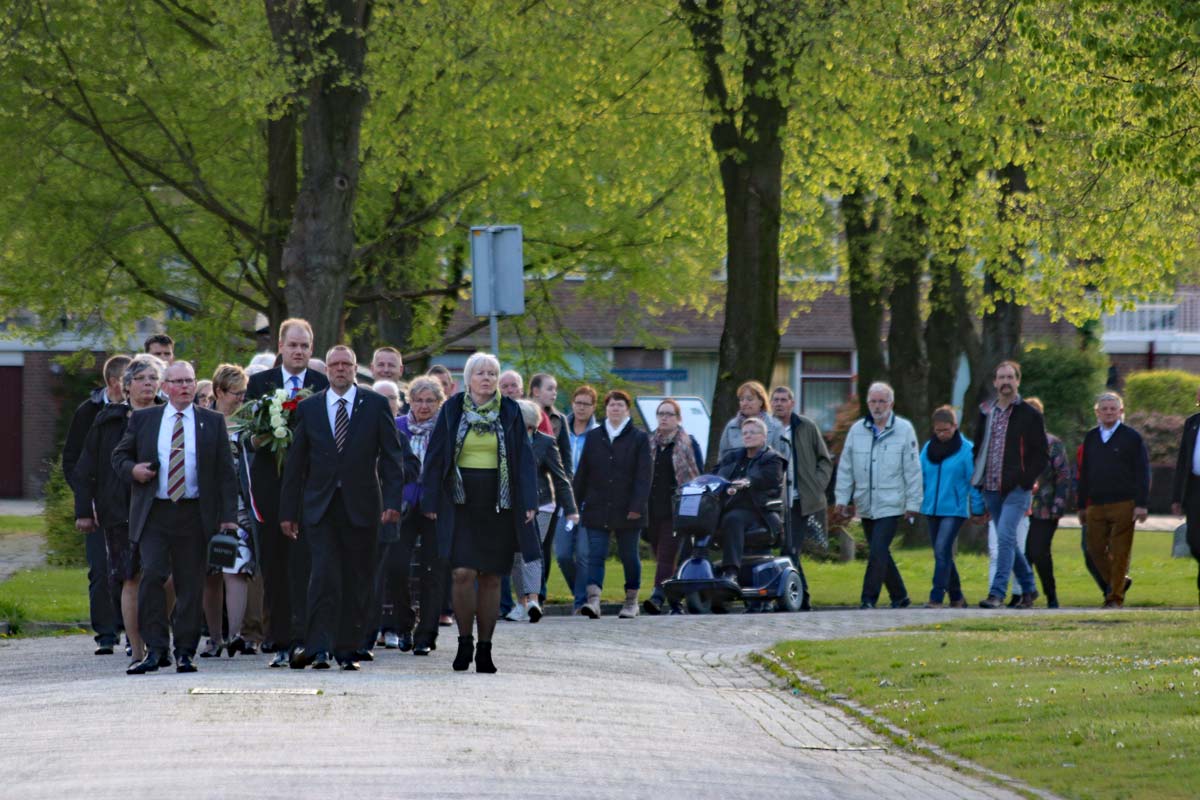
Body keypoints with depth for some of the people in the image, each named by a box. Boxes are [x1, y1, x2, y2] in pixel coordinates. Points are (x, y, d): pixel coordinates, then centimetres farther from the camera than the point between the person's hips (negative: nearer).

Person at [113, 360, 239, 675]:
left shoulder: (213, 422, 9)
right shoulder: (142, 419, 9)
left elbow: (226, 472, 8)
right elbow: (119, 456, 17)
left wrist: (228, 516, 1)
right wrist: (132, 470, -7)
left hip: (194, 515, 0)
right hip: (153, 514, 0)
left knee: (191, 584, 1)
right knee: (152, 575, -13)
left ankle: (185, 652, 8)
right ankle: (155, 649, -9)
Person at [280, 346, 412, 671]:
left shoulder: (376, 405, 5)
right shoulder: (309, 408, 8)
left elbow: (392, 456, 3)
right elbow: (295, 463, 10)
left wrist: (392, 501, -8)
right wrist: (288, 511, 7)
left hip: (361, 506, 0)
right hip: (320, 507, 0)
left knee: (357, 580, 3)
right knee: (324, 575, -12)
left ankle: (348, 650, 10)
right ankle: (318, 648, -14)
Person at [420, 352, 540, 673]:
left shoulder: (510, 412, 4)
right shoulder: (452, 410, 3)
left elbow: (524, 457, 4)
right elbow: (435, 456, 5)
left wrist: (528, 502, -5)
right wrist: (431, 501, -1)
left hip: (498, 505, 1)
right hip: (461, 503, -1)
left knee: (491, 578, 3)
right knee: (463, 573, -12)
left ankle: (485, 647, 10)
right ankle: (465, 641, 2)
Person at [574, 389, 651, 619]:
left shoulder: (639, 438, 1)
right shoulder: (594, 437, 11)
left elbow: (643, 476, -5)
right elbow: (582, 473, 13)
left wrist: (637, 506, -14)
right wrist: (577, 502, 7)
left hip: (627, 511, -2)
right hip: (597, 509, 2)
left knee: (629, 555, 8)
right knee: (596, 554, -9)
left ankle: (631, 601, 19)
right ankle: (593, 600, -19)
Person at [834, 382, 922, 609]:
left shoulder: (904, 429, -1)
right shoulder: (857, 430, 8)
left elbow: (913, 469, -1)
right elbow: (845, 468, 12)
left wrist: (913, 503, -3)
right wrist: (842, 498, 6)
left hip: (891, 505, -5)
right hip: (866, 505, 5)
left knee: (877, 552, -14)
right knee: (880, 555, 11)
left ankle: (869, 599, -9)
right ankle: (899, 596, 23)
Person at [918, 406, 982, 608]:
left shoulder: (966, 449, -6)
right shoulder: (928, 448, 8)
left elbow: (974, 480, -4)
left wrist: (977, 509, -4)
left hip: (954, 509, -6)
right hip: (932, 508, 6)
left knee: (942, 550, -16)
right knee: (942, 554, 11)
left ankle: (937, 597, -15)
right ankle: (956, 597, 22)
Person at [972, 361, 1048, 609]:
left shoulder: (1029, 415, -1)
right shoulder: (986, 412, 13)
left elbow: (1042, 455, -1)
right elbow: (978, 448, 22)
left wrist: (1025, 481, -11)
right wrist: (979, 479, 10)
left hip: (1016, 489, -6)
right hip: (991, 489, 6)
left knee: (1005, 537, -17)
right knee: (1008, 541, 12)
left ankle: (997, 593, -20)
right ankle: (1028, 587, 26)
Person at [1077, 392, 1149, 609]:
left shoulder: (1132, 437, 2)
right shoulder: (1090, 438, 14)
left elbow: (1142, 473, -1)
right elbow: (1084, 474, 18)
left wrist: (1141, 504, -10)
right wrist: (1082, 506, 14)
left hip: (1123, 505, -4)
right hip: (1097, 505, 4)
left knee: (1119, 552, -4)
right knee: (1095, 550, 0)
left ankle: (1116, 597, 3)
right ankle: (1117, 582, 20)